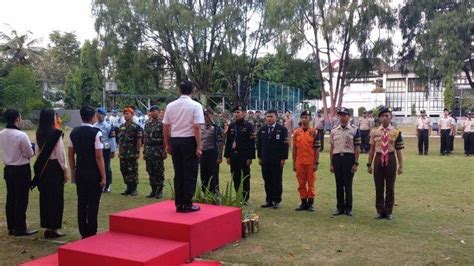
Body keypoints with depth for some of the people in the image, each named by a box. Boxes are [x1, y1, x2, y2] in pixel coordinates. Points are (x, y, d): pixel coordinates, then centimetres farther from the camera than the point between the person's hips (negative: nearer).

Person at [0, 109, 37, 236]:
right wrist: (32, 150, 7)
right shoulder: (21, 135, -20)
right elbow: (30, 153, -13)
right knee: (21, 200, 1)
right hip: (21, 170, -7)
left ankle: (11, 227, 21)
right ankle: (20, 228, 7)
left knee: (10, 198, 13)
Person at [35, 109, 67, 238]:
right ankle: (54, 228, 7)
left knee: (44, 197, 12)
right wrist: (65, 170, -5)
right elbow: (60, 154, -13)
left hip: (42, 168, 7)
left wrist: (42, 166, 16)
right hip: (55, 167, -6)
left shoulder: (39, 134, 5)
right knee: (56, 197, 2)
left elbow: (39, 151, 9)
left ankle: (47, 227, 21)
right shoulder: (56, 134, -14)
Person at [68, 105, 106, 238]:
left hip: (80, 173, 6)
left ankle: (84, 234, 20)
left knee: (81, 203, 11)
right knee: (93, 204, 2)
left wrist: (73, 172, 17)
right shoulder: (96, 133, -14)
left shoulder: (74, 132, 4)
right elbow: (99, 157, -16)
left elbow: (70, 154, 8)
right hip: (94, 173, -6)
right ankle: (92, 234, 7)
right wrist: (103, 177, -11)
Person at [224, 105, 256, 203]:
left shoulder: (248, 126, -5)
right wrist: (227, 155, 8)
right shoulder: (231, 126, 10)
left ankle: (245, 198, 10)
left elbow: (252, 143, -8)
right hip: (233, 156, 5)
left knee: (245, 178, 3)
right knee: (235, 178, 9)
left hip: (244, 156, -5)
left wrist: (250, 157, -13)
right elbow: (228, 141, 12)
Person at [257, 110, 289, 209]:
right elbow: (259, 144, 14)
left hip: (277, 160, -4)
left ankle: (276, 201, 11)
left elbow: (285, 145, -5)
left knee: (277, 181, 3)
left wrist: (283, 158, -9)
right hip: (265, 160, 4)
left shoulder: (282, 129, -2)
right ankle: (269, 200, 13)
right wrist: (259, 157, 9)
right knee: (267, 181, 6)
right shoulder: (262, 130, 10)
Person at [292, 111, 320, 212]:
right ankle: (303, 202, 15)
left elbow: (317, 149, -1)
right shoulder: (296, 132, 7)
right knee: (301, 184, 7)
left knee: (311, 183, 3)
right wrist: (294, 163, 7)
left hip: (310, 162, -3)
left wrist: (316, 163, -6)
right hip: (299, 162, 3)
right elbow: (294, 149, 10)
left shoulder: (314, 132, -1)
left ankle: (311, 203, 11)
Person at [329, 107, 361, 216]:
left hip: (349, 158, -3)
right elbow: (331, 148, 11)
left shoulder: (354, 130, -1)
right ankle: (340, 207, 17)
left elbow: (357, 148, -2)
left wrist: (356, 163, -7)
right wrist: (331, 164, 8)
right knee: (339, 184, 8)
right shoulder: (334, 131, 9)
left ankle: (348, 208, 12)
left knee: (348, 184, 1)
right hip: (337, 158, 3)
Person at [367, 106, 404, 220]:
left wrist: (401, 165, -1)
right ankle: (380, 211, 20)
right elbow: (372, 149, 5)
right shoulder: (374, 132, 1)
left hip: (391, 159, -1)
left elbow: (398, 150, 0)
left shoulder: (396, 132, -3)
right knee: (379, 187, 7)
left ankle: (389, 212, 21)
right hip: (378, 159, 1)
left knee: (390, 187, 8)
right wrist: (369, 164, 5)